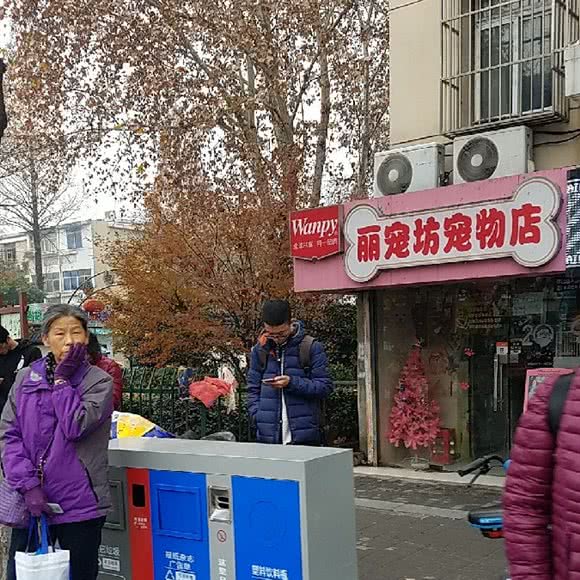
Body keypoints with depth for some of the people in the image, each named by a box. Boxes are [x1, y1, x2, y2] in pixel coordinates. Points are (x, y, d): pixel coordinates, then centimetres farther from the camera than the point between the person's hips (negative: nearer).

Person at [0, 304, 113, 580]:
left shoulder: (99, 381, -4)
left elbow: (75, 427, -17)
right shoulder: (25, 378, 5)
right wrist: (28, 485, -11)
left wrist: (62, 379, -10)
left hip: (79, 503, -2)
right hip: (31, 501, 3)